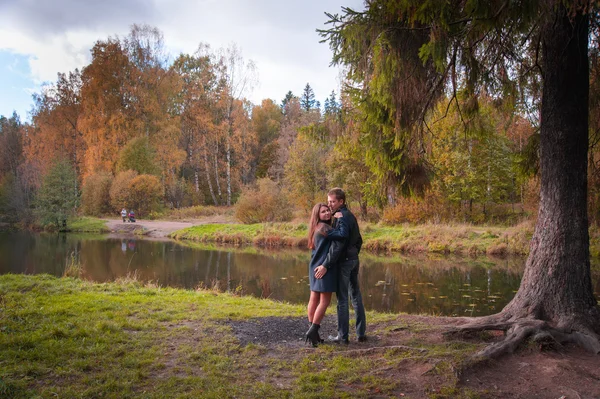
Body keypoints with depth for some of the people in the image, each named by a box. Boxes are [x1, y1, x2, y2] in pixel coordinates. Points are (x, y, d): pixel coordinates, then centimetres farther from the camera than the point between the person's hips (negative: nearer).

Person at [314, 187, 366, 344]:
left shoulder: (341, 218, -17)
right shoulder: (351, 216, 12)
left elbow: (338, 244, -25)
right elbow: (359, 240, 19)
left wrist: (325, 265, -26)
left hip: (343, 261, -9)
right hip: (354, 259, 9)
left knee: (342, 299, -2)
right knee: (356, 296, 12)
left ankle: (343, 336, 4)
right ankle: (361, 333, 17)